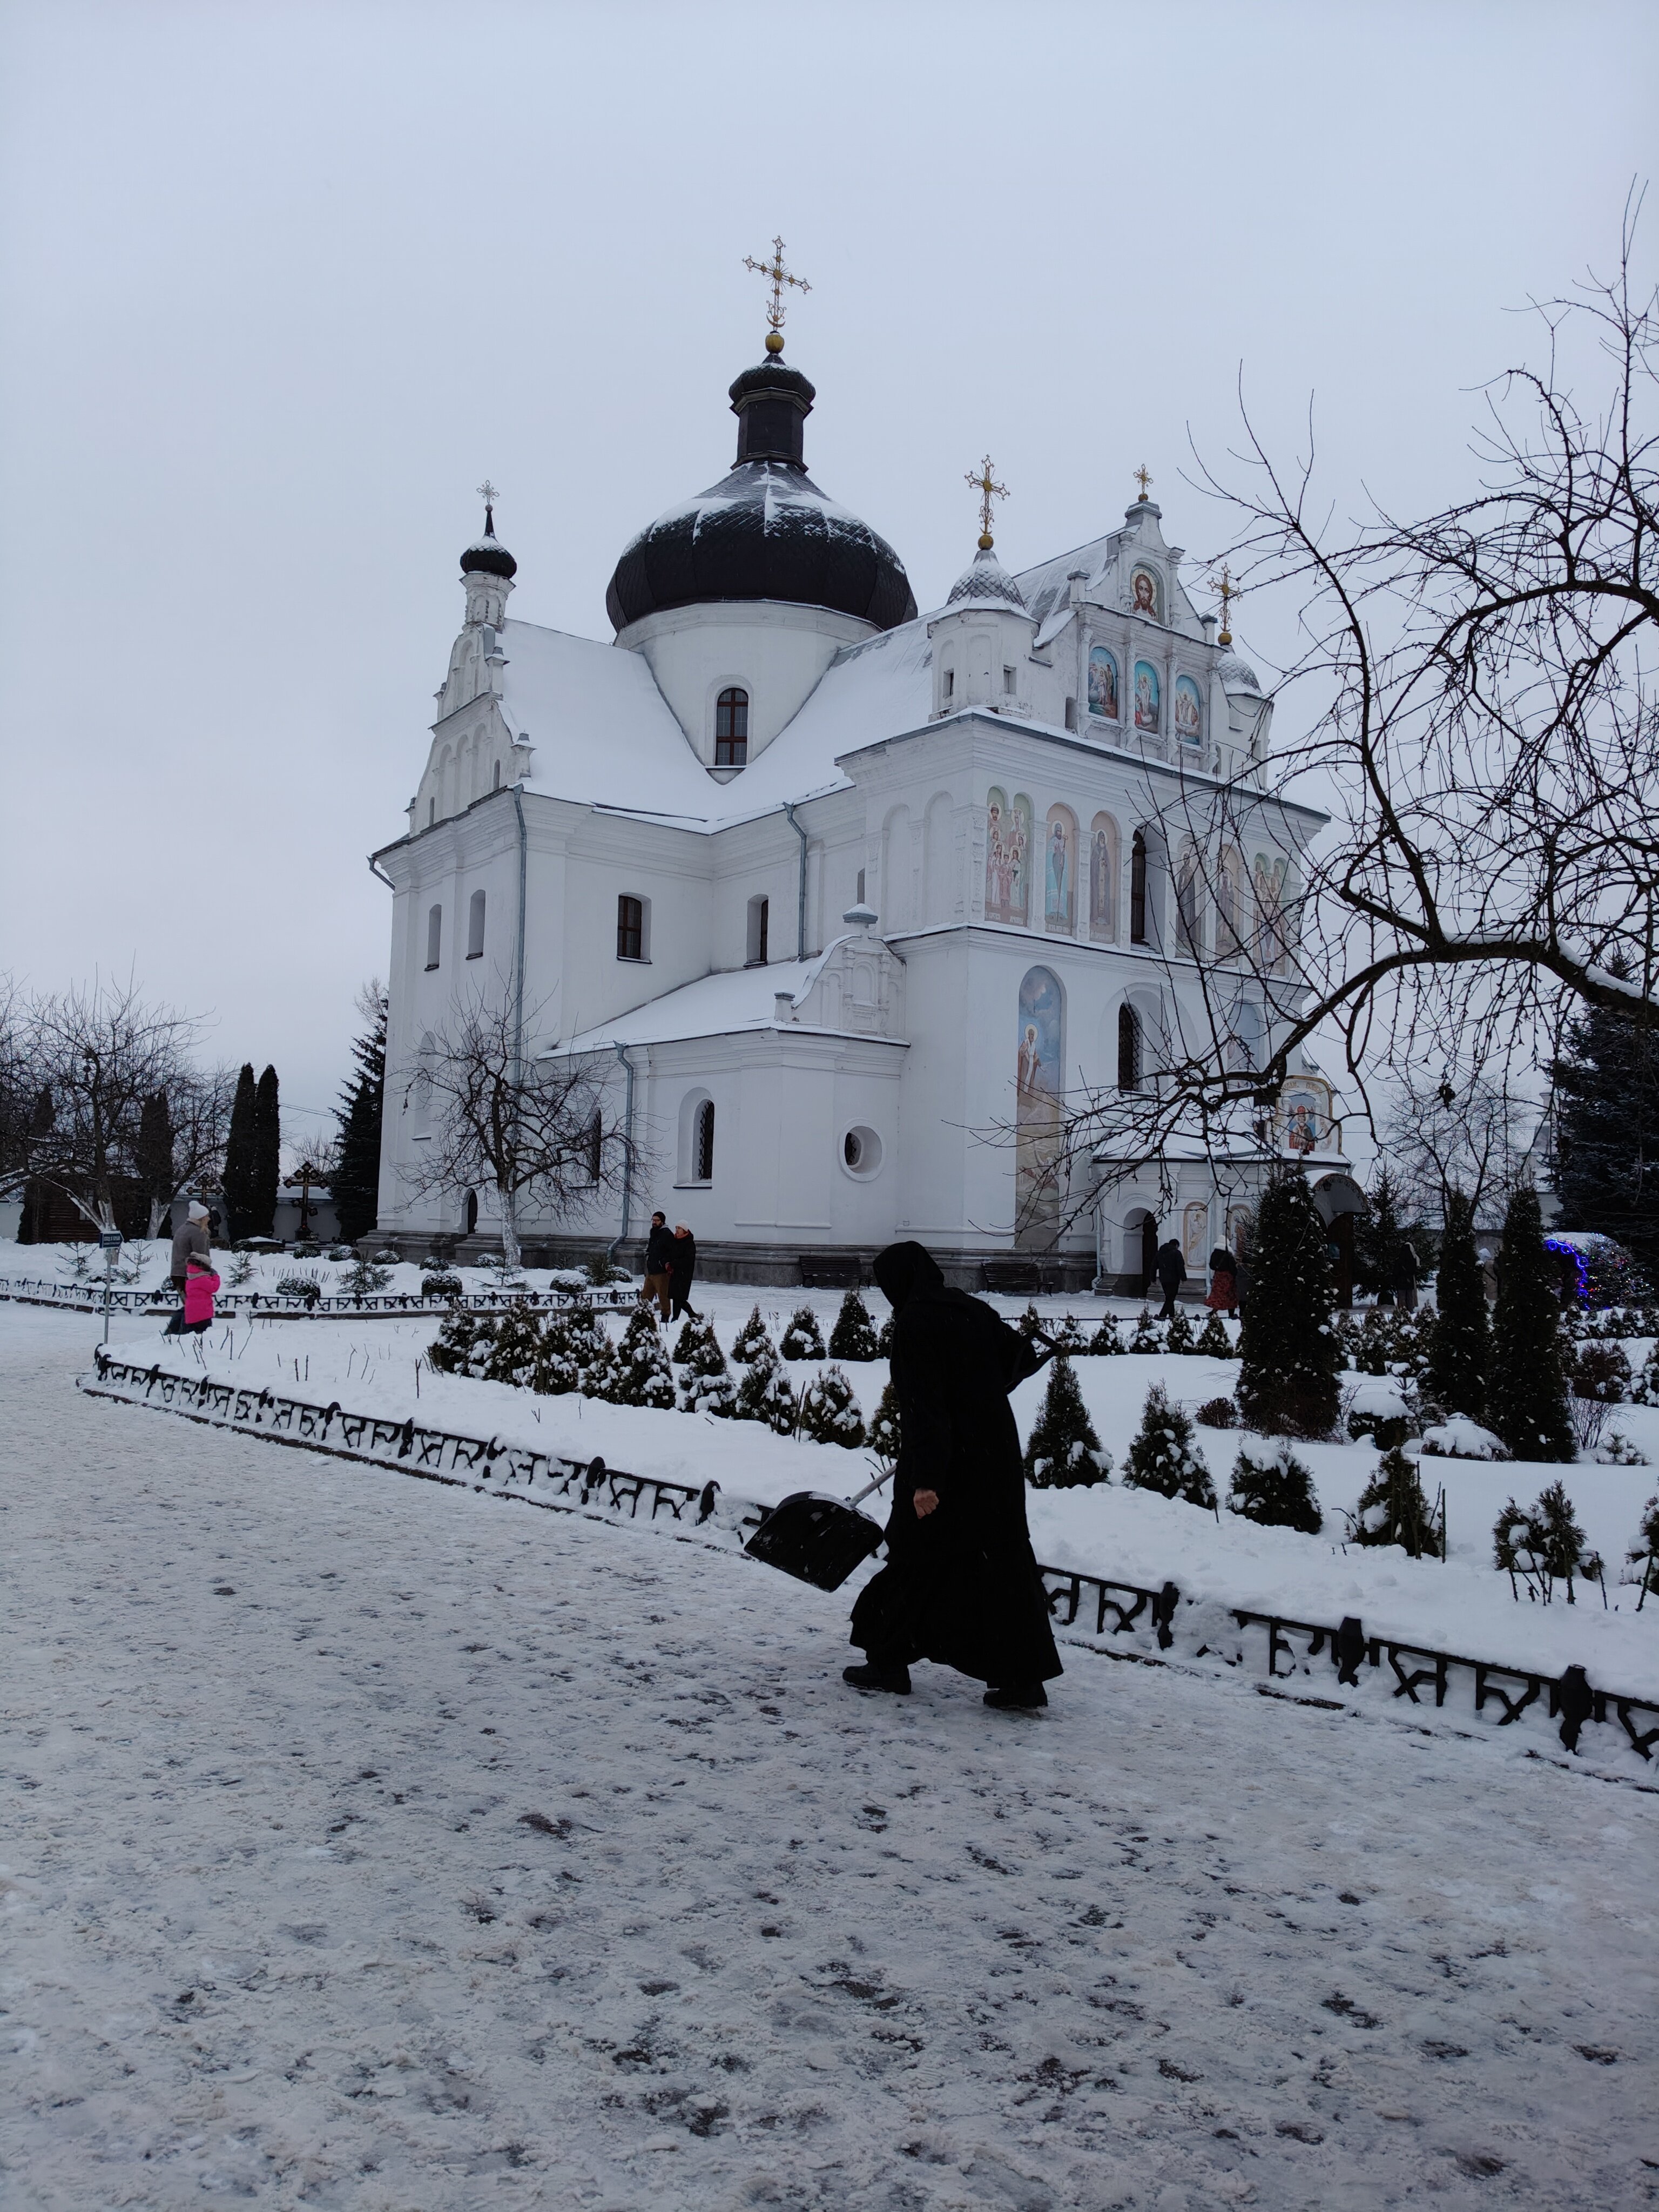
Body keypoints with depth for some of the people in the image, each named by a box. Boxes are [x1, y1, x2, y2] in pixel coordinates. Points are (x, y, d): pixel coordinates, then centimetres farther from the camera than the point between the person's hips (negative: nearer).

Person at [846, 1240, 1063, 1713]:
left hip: (946, 1463, -7)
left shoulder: (914, 1323, -14)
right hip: (996, 1457, 7)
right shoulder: (972, 1310, 8)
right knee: (1003, 1560, 8)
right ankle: (1024, 1680, 8)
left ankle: (889, 1662, 22)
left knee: (915, 1556, 9)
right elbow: (1023, 1357, 21)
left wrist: (926, 1478, -21)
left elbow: (924, 1404, -20)